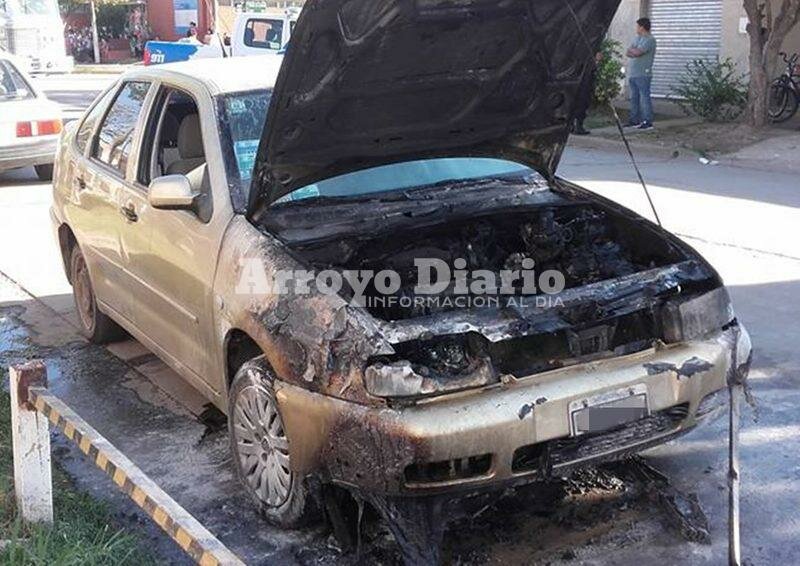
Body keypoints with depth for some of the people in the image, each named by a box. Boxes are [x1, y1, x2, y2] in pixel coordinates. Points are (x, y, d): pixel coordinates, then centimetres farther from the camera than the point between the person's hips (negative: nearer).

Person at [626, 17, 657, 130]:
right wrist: (635, 52, -9)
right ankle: (635, 120, 19)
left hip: (643, 75, -9)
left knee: (644, 97, -8)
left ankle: (648, 122, -7)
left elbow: (637, 52, -20)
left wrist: (631, 50, -1)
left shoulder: (650, 40, -10)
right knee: (634, 98, 12)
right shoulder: (638, 38, 18)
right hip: (632, 74, 9)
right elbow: (628, 53, 10)